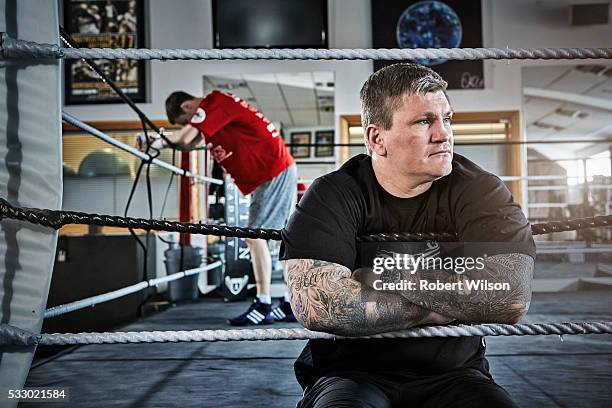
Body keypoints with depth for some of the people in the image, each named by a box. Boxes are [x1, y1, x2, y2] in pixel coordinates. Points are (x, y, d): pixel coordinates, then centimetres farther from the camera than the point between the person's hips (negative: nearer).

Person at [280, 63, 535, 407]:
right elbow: (318, 305, -21)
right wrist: (445, 307, -13)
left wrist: (395, 274, -14)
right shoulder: (332, 198, -5)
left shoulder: (481, 191, -2)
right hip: (351, 375, -1)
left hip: (454, 376, 2)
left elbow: (512, 299, -16)